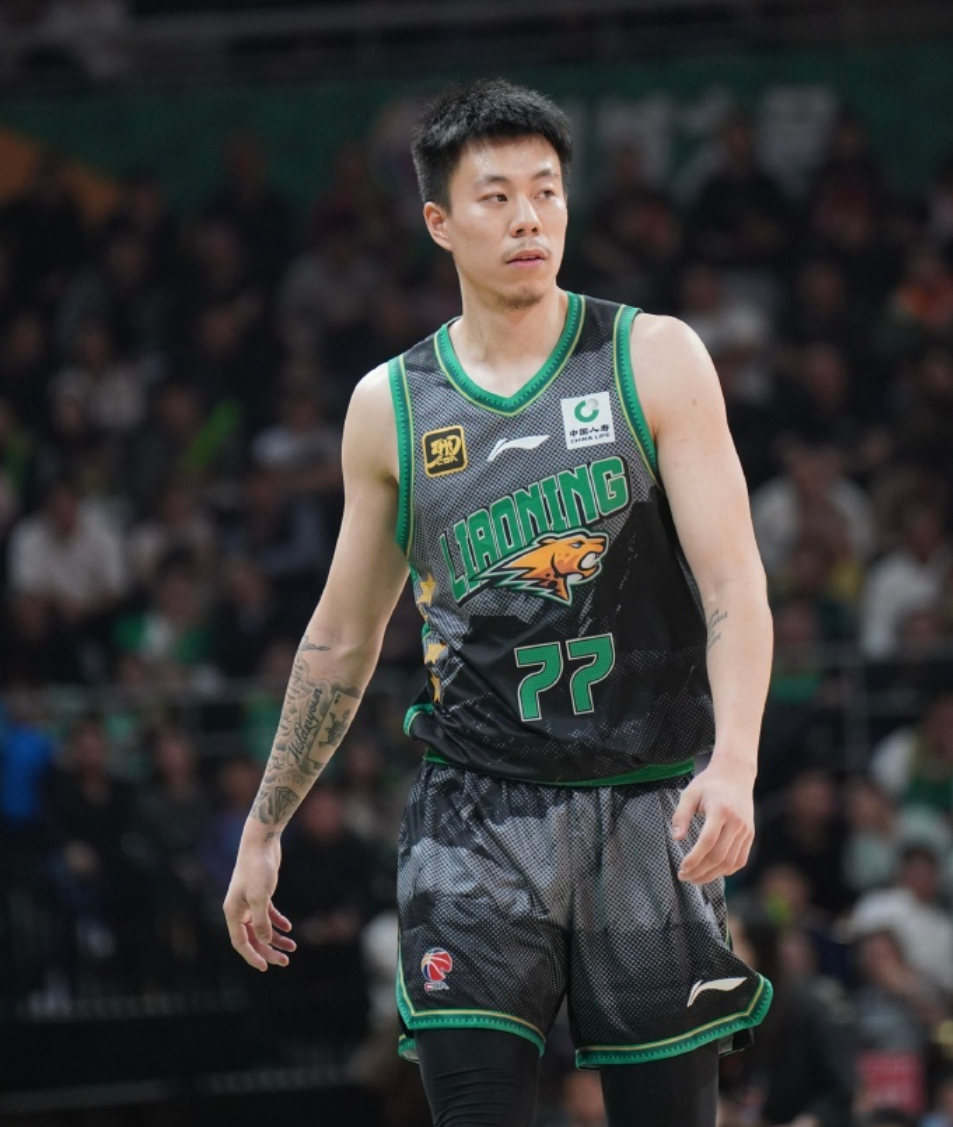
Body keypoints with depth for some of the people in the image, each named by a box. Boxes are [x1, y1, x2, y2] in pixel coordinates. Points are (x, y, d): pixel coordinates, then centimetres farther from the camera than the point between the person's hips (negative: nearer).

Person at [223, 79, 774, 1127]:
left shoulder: (653, 359, 0)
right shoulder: (389, 405, 7)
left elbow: (734, 585, -7)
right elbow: (342, 638, 17)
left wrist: (733, 765, -23)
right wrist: (263, 829, 18)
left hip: (648, 806, -1)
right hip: (475, 812, 1)